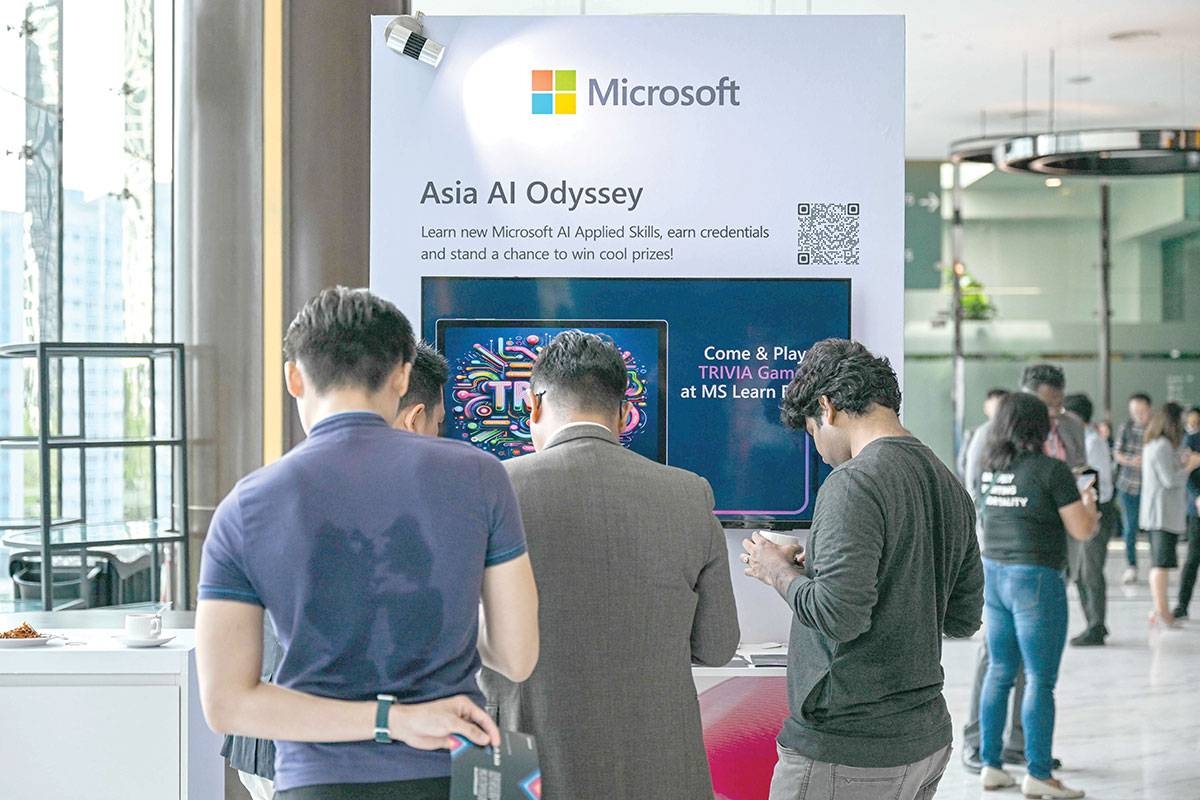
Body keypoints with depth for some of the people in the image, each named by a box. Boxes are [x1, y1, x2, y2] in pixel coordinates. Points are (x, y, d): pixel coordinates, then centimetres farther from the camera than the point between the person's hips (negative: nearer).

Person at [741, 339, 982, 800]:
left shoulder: (854, 482, -16)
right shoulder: (950, 487, 9)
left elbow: (839, 616, -23)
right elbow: (964, 618, 15)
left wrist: (778, 572, -4)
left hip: (845, 751, -8)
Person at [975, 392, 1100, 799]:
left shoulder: (990, 469, 7)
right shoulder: (1051, 469, -12)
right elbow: (1081, 530, -11)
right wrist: (1089, 503, 11)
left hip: (994, 575, 7)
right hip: (1036, 579, -7)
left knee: (999, 672, 15)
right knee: (1040, 679, 0)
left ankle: (991, 765, 19)